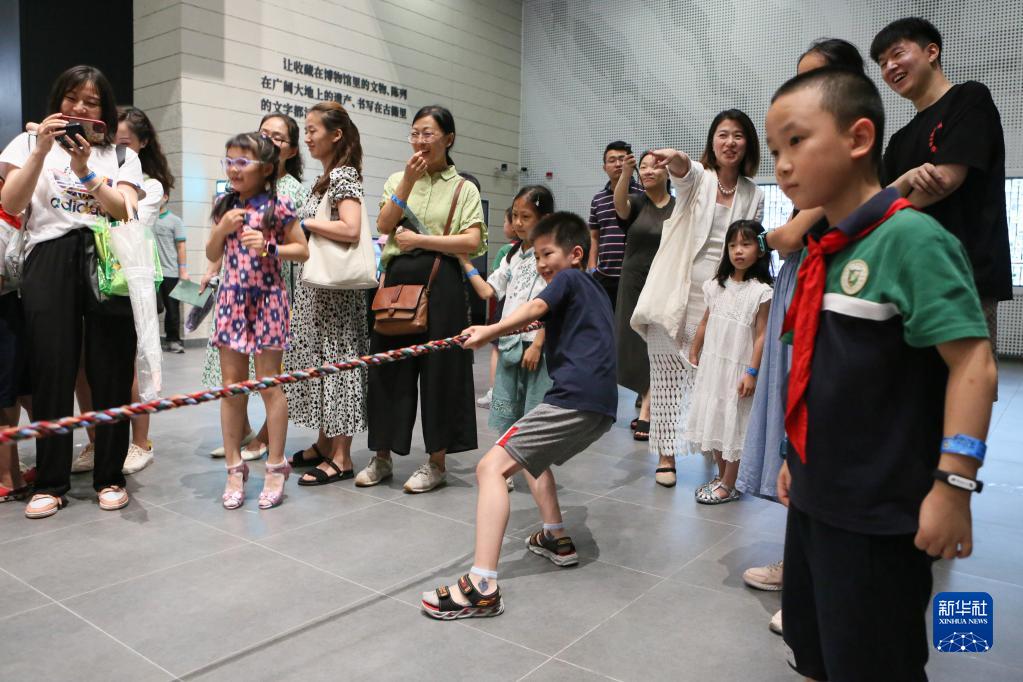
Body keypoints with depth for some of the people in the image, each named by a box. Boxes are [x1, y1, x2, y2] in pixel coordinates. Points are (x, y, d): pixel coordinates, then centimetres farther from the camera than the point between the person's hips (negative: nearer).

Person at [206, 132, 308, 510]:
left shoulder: (278, 206, -6)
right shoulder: (224, 204, 9)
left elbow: (302, 250, -2)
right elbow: (212, 255, 14)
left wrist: (268, 247, -17)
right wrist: (222, 230, -4)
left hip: (266, 298, -5)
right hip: (231, 298, 5)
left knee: (269, 385, 1)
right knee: (231, 386, 7)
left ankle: (276, 466, 14)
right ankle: (235, 467, 17)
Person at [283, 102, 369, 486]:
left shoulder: (344, 175, -12)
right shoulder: (328, 178, 16)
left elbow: (351, 230, -25)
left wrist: (302, 222, -18)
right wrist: (300, 225, 10)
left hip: (334, 287, -10)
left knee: (336, 361, -4)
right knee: (319, 360, 13)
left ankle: (341, 457, 4)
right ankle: (324, 444, 24)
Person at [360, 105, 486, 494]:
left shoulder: (463, 188, 5)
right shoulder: (398, 179, 14)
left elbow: (472, 243, -8)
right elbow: (384, 225, -2)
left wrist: (420, 239, -12)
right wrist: (409, 180, -8)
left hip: (441, 283, -3)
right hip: (398, 279, 3)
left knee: (438, 367, 0)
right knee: (389, 364, 5)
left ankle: (437, 463, 14)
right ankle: (382, 458, 20)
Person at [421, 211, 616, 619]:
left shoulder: (569, 279, 3)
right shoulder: (594, 291, 29)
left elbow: (533, 310, -17)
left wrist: (489, 331, -27)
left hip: (574, 398, -10)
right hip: (602, 405, 10)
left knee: (492, 466, -16)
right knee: (531, 455, 33)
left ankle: (482, 587, -26)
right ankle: (556, 540, 32)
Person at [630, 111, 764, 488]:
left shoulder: (753, 195, 10)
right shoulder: (696, 177, 1)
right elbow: (684, 170, -24)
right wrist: (675, 158, -48)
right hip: (675, 293, -2)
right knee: (667, 376, 2)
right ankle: (666, 453, 11)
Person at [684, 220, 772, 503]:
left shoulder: (762, 292, -11)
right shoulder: (717, 285, 5)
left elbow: (761, 335, -13)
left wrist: (752, 372, -16)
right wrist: (693, 353, 16)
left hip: (738, 368, -6)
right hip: (712, 363, 6)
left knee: (732, 424, 3)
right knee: (713, 420, 13)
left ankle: (728, 487, 15)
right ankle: (721, 478, 28)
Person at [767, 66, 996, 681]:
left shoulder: (909, 237, -17)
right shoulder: (825, 252, 7)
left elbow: (973, 364, -21)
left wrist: (953, 486, -24)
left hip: (877, 513, -8)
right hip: (815, 497, 8)